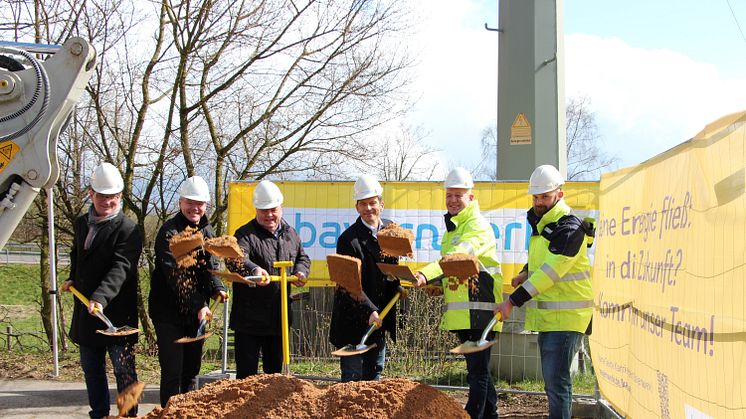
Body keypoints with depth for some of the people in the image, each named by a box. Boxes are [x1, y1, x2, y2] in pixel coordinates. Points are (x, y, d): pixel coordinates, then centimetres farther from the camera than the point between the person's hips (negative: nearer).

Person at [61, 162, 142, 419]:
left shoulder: (127, 230, -13)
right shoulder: (81, 224, 11)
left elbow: (120, 268, -25)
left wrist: (101, 297, -38)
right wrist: (73, 279, 10)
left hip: (117, 313, -7)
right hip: (86, 311, 7)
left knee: (124, 370, -1)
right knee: (91, 369, 16)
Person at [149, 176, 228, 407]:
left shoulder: (207, 231, 9)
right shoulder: (169, 232, -15)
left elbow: (210, 266, 5)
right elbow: (176, 275, -23)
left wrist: (217, 289, -17)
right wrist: (198, 305, -29)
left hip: (196, 311, 7)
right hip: (169, 312, -7)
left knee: (192, 368, 14)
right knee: (172, 371, -6)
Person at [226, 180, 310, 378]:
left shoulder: (291, 234, 10)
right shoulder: (246, 234, -11)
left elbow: (302, 258, 25)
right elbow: (235, 259, -30)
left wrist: (300, 272, 2)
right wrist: (254, 269, -51)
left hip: (279, 317, 6)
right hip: (249, 319, -6)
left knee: (275, 370, 17)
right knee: (247, 373, -2)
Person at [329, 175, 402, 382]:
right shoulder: (349, 239, -15)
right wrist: (370, 311, -28)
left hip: (380, 317, 7)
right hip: (353, 322, -6)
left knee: (374, 375, 14)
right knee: (352, 377, -3)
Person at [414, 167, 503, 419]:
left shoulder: (478, 225, -10)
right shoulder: (452, 228, 20)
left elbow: (458, 256, -29)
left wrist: (426, 275, -41)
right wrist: (440, 286, 13)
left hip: (479, 310, -10)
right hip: (461, 313, 10)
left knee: (478, 371, -8)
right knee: (477, 369, 17)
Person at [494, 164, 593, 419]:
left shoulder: (569, 228, -16)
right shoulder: (540, 224, 14)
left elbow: (549, 273, -22)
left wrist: (513, 301, -22)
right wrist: (526, 273, 11)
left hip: (565, 316, -9)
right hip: (546, 315, 9)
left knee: (556, 380, -12)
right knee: (551, 379, 15)